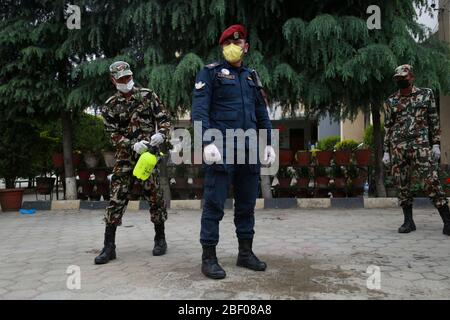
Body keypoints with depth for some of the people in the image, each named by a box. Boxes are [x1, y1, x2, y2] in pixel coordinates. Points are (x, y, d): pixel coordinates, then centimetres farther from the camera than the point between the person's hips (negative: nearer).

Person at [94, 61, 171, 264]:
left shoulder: (147, 96, 5)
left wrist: (160, 134, -18)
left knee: (155, 197, 3)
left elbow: (164, 118, 4)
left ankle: (160, 239, 19)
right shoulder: (110, 107, 6)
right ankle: (109, 246, 3)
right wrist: (133, 145, -19)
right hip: (125, 157, 1)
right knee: (116, 198, -3)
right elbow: (114, 135, -1)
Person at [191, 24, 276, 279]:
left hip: (249, 149, 6)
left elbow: (262, 113, 19)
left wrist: (269, 143, 10)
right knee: (214, 204, -2)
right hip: (221, 148, -5)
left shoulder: (252, 76, 19)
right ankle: (209, 258, 7)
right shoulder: (211, 73, 3)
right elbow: (199, 110, -8)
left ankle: (246, 253, 23)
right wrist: (208, 143, -21)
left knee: (247, 204, 10)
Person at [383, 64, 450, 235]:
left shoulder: (426, 94, 8)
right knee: (402, 184, 3)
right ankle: (408, 221, 13)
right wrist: (386, 151, 8)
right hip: (398, 147, 3)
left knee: (432, 182, -9)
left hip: (421, 145, -2)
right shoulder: (391, 101, 12)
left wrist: (436, 144, -1)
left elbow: (434, 120, 7)